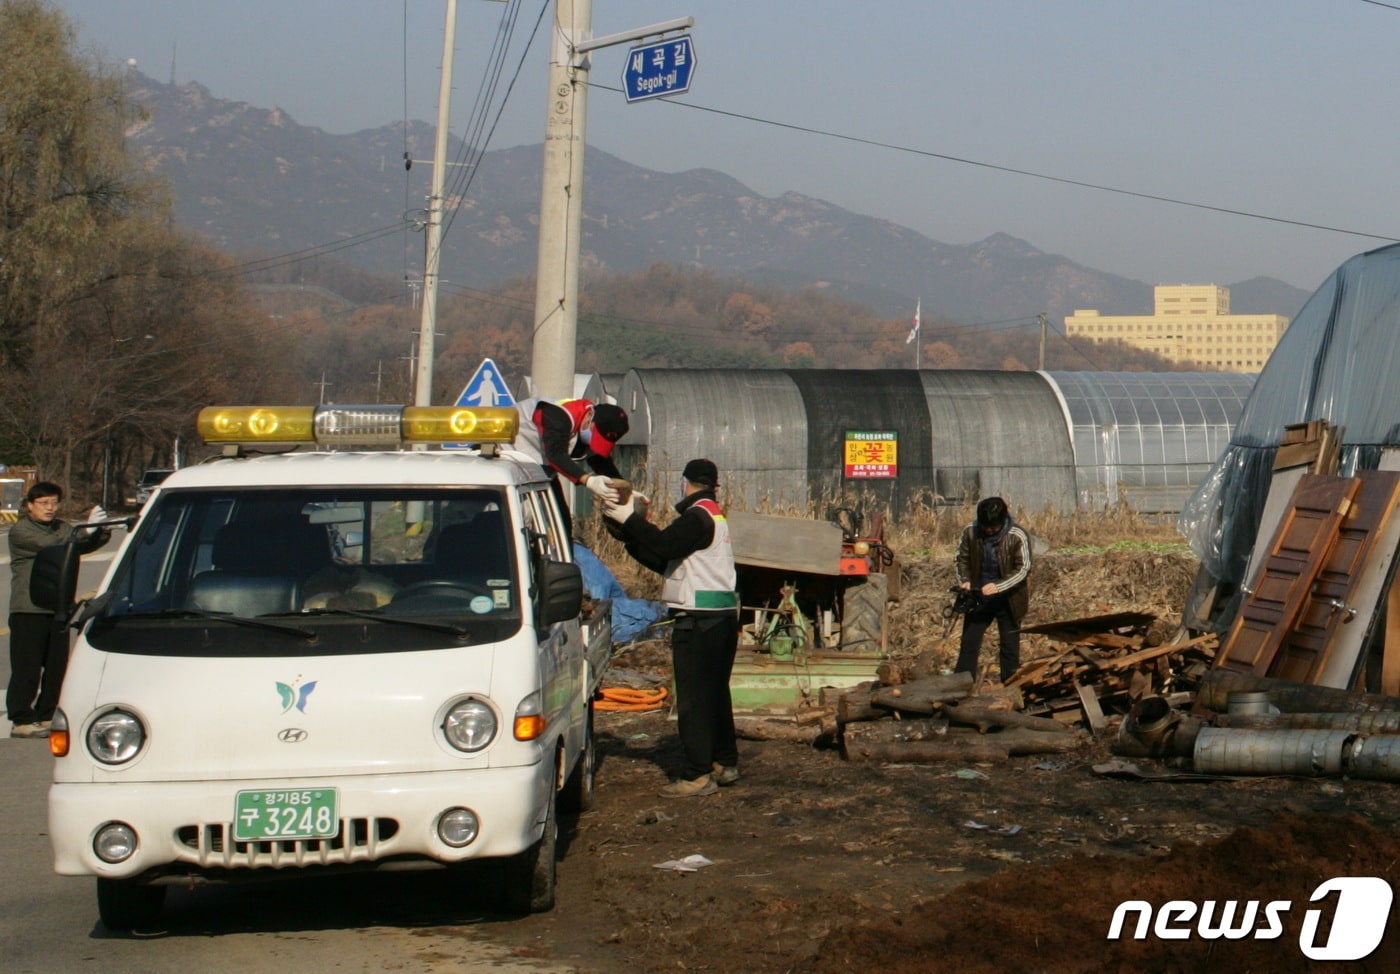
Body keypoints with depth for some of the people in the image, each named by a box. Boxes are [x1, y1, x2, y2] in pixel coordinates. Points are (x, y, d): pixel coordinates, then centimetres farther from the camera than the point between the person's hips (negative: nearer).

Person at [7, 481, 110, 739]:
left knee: (56, 667, 5)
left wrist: (101, 531, -19)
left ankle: (46, 717, 14)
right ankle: (21, 720, -2)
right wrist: (85, 529, -26)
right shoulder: (20, 531, -5)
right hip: (28, 609, -6)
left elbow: (86, 545, 2)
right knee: (27, 667, -5)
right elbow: (50, 545, -21)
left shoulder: (62, 528, 15)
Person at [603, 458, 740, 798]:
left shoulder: (698, 517, -12)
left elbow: (664, 544, -28)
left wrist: (630, 519, -18)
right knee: (715, 694, 18)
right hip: (721, 617, 10)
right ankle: (724, 763, 25)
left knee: (694, 697, -8)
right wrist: (629, 535, 13)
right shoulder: (713, 516, 19)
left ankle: (697, 775, -10)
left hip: (698, 621, -10)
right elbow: (666, 561, 18)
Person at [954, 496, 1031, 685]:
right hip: (978, 597, 3)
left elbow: (1023, 569, -17)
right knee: (968, 645, 6)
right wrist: (964, 581, -13)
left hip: (1008, 600, -3)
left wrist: (998, 586, -29)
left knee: (1010, 648, 5)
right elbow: (962, 559, 5)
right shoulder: (970, 532, -9)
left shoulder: (1018, 536, -18)